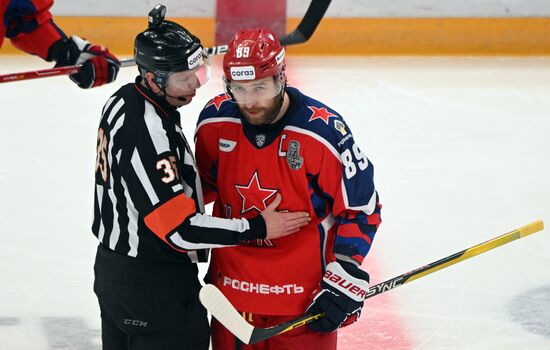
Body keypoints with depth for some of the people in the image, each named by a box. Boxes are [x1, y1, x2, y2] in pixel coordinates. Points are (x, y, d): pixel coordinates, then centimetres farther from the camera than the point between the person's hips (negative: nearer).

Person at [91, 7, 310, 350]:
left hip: (113, 267, 10)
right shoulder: (147, 132, -28)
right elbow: (180, 229, -27)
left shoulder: (124, 100, 3)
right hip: (153, 288, -10)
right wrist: (256, 228, -21)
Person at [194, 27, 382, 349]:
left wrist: (344, 280, -14)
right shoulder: (214, 121, -6)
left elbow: (362, 210, -10)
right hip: (232, 284, 4)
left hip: (305, 296, -4)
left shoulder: (325, 132, -18)